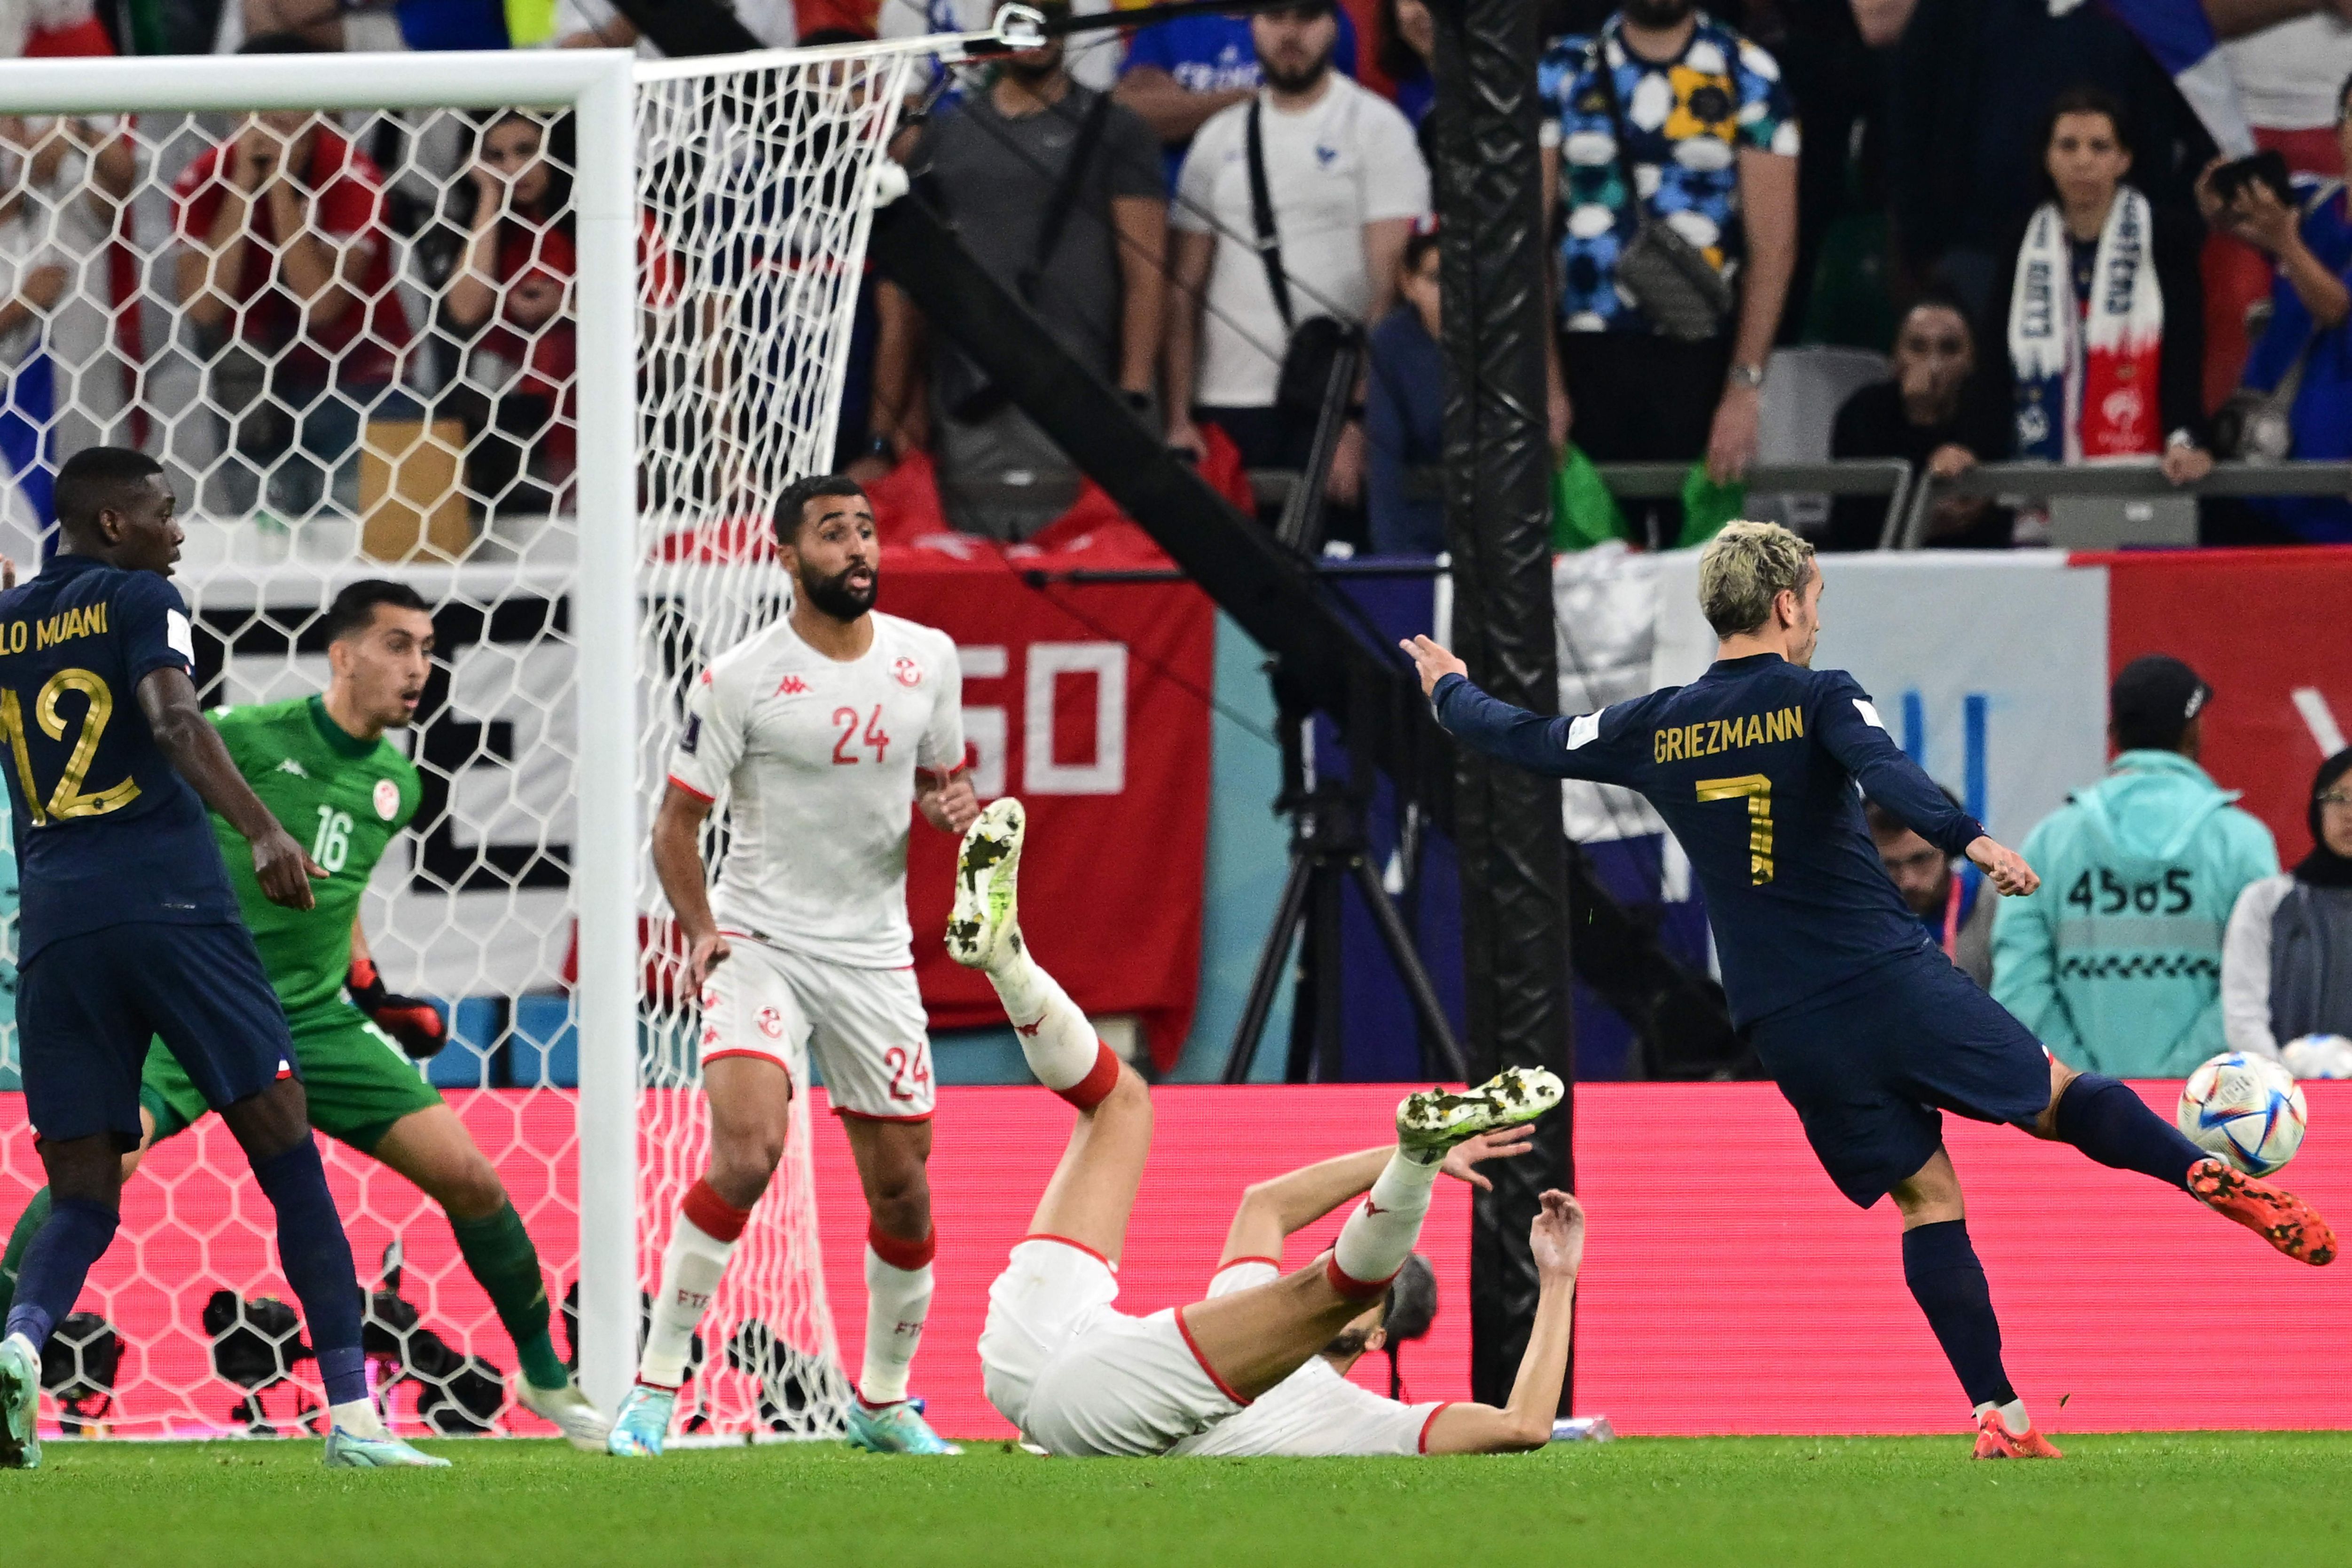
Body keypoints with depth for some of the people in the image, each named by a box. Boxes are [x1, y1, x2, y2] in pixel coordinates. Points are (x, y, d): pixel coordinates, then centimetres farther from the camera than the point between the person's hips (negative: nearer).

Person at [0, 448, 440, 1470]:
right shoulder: (138, 600, 3)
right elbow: (175, 723, -15)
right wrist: (263, 832, -25)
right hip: (168, 904, -5)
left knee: (82, 1194, 6)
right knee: (287, 1152, -1)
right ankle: (352, 1415, -8)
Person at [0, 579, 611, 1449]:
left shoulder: (396, 782, 8)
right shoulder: (246, 739, -11)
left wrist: (368, 987, 19)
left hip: (313, 1019, 5)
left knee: (468, 1177, -4)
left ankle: (544, 1375, 15)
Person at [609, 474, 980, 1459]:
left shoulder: (928, 659, 4)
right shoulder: (739, 681, -8)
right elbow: (678, 820, -2)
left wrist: (953, 807, -4)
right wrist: (699, 928, -15)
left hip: (875, 959, 4)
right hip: (760, 946, -4)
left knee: (902, 1192, 7)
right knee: (746, 1154, -24)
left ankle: (883, 1403, 28)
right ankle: (654, 1387, -16)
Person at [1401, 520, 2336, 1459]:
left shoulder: (1655, 729, 10)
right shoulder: (1818, 698, -1)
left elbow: (1521, 741, 22)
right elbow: (1886, 773, -22)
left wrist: (1449, 690, 40)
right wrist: (1969, 841, -35)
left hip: (1783, 1025, 3)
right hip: (1892, 979, -3)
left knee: (1926, 1196, 6)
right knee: (2060, 1100, 6)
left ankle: (1999, 1415, -3)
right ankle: (2211, 1176, -19)